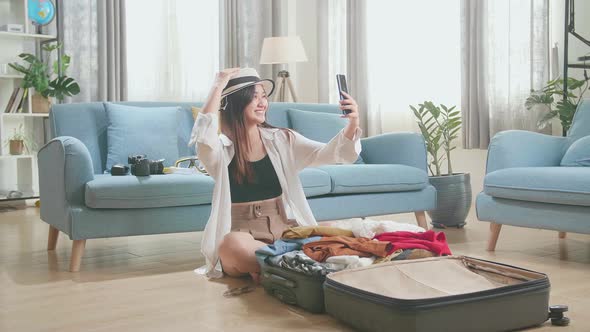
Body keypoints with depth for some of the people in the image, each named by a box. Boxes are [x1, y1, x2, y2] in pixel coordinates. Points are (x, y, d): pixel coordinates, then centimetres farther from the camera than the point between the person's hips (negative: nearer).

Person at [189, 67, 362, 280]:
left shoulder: (281, 139, 8)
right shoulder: (221, 148, -1)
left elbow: (326, 154, -2)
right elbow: (203, 136, -25)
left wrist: (352, 124, -21)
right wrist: (218, 86, -15)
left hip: (285, 231, 3)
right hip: (242, 235, -3)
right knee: (232, 246, -38)